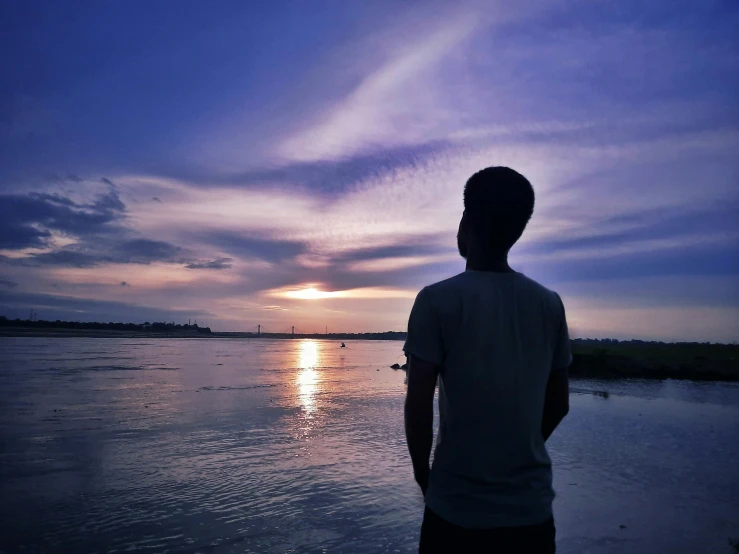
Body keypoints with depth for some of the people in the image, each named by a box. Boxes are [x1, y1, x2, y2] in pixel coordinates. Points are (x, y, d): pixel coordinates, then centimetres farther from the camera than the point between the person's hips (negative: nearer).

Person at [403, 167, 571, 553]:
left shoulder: (438, 300, -14)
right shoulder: (549, 304, -1)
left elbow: (418, 404, -15)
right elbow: (559, 403, 5)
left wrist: (422, 471, 1)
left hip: (458, 508, -3)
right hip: (532, 507, 4)